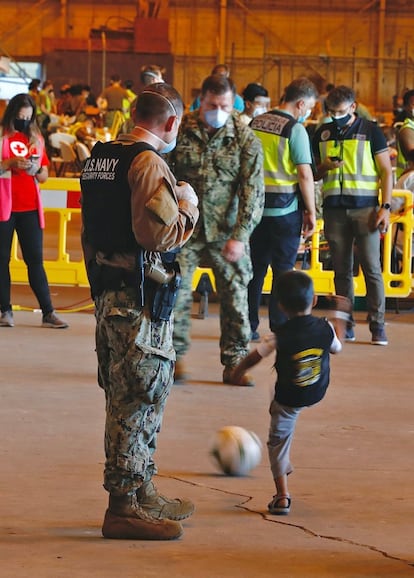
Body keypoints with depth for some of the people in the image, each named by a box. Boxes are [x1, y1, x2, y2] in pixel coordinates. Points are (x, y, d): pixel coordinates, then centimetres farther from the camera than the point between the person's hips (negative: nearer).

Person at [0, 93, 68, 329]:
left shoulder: (36, 139, 11)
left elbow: (44, 176, 14)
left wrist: (37, 170, -6)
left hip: (30, 208, 3)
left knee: (35, 260, 2)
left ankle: (48, 312, 1)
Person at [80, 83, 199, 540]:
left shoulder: (99, 157, 12)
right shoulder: (148, 163, -16)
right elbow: (159, 232, -24)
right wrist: (187, 205, -6)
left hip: (108, 292, 9)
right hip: (140, 297, -9)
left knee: (126, 397, 17)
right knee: (139, 399, -4)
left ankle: (141, 493, 28)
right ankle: (124, 507, 0)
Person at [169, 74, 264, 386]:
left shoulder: (246, 139, -5)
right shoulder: (181, 130, -3)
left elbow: (253, 191, -8)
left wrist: (240, 236, -15)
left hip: (226, 229, 0)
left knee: (235, 294, 3)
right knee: (176, 290, -5)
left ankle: (235, 362, 13)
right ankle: (176, 354, 12)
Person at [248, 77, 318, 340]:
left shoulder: (255, 123, 6)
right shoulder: (295, 129, -12)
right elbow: (304, 174, -15)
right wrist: (311, 212, -7)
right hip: (285, 208, -5)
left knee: (255, 266, 12)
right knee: (283, 269, 3)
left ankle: (249, 326, 15)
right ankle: (280, 329, 5)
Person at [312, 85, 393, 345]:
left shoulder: (371, 131, 2)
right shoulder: (322, 134, 12)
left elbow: (386, 171, 2)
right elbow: (313, 172, 20)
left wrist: (386, 207, -7)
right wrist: (324, 167, -4)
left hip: (365, 208, -3)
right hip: (334, 209, 3)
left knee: (372, 268, -6)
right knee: (342, 270, 5)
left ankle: (378, 325, -4)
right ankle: (346, 325, 9)